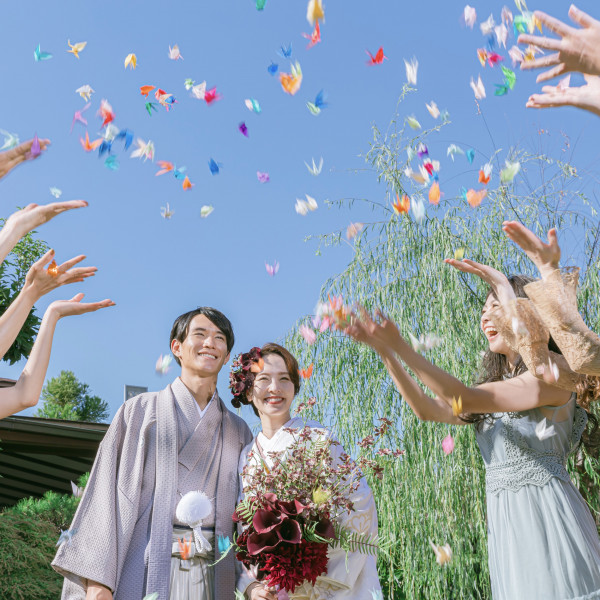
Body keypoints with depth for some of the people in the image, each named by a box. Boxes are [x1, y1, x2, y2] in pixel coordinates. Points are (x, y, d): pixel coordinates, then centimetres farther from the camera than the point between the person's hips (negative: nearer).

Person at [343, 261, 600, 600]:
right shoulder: (496, 388, 16)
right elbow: (428, 409, 6)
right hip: (506, 523, 7)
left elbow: (463, 400, -20)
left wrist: (400, 345, -21)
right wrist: (384, 350, -1)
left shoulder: (554, 375, -9)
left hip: (547, 516, -7)